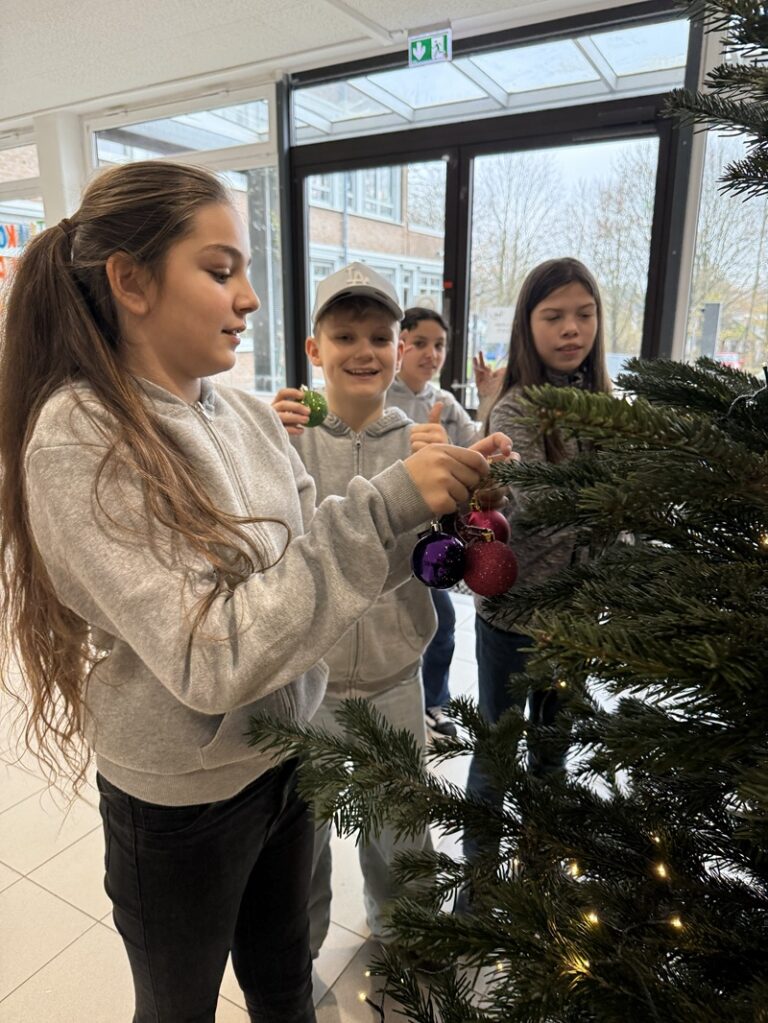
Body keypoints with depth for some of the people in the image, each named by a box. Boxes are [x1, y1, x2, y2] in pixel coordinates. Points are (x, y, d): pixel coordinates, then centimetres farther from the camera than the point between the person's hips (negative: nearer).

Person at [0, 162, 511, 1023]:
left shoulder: (243, 411, -4)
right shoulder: (77, 440, -23)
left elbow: (314, 561, -1)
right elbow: (210, 661, -30)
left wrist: (431, 509, -16)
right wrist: (382, 508, -32)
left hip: (286, 754, 5)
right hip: (182, 801, -5)